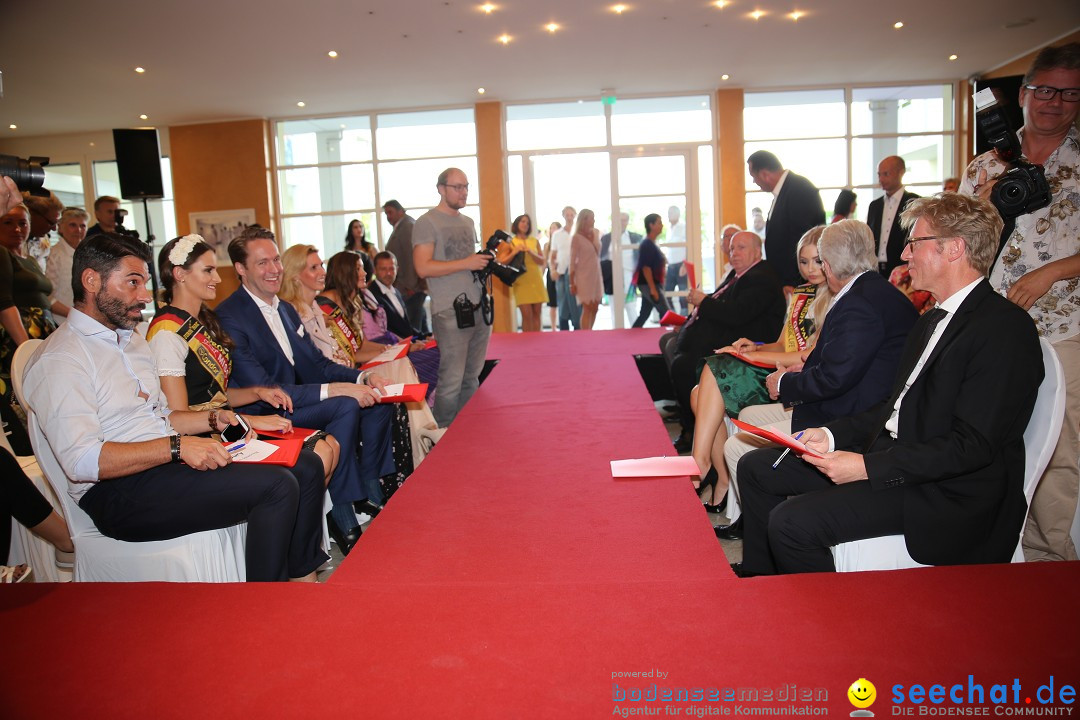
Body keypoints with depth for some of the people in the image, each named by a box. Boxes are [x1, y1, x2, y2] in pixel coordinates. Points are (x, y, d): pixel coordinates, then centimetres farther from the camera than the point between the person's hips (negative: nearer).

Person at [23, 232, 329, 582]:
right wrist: (176, 447, -26)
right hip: (121, 494, -9)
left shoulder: (132, 340, 20)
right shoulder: (59, 359, -10)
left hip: (167, 463, 9)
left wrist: (214, 421, 7)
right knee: (277, 486, -24)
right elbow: (81, 461, -21)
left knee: (306, 467, -4)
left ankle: (303, 579, 6)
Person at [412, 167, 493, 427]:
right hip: (451, 312, -7)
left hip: (479, 308, 7)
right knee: (452, 382, -7)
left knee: (472, 378, 10)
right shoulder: (427, 223, -4)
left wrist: (486, 261, 7)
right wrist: (465, 263, -18)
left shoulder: (468, 222, 20)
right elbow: (423, 267, -15)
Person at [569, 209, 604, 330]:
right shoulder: (577, 237, -10)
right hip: (584, 276, -6)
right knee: (587, 309, -6)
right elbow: (572, 261, -9)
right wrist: (572, 283, -11)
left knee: (595, 309, 7)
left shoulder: (596, 233, 6)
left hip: (596, 275, 6)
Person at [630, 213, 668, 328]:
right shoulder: (647, 244, -15)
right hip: (648, 284, -10)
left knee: (644, 314, 10)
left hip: (650, 284, 10)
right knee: (665, 313, -7)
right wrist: (652, 288, -24)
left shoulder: (651, 244, 15)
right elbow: (646, 267, -21)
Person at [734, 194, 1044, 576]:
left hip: (947, 490, -10)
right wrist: (833, 434, 1)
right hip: (891, 452, 10)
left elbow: (973, 444, -22)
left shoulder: (1005, 329, -16)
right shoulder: (932, 321, 16)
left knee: (792, 522, -26)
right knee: (756, 467, 7)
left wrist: (868, 466, -24)